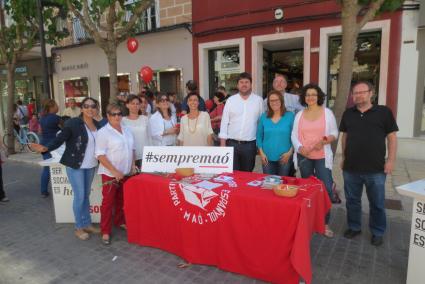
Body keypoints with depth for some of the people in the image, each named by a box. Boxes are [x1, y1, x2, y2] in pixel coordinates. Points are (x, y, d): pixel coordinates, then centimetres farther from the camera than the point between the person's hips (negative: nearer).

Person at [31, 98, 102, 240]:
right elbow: (60, 138, -17)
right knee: (79, 196, 0)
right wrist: (46, 148, -32)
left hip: (91, 165, 6)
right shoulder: (73, 123, -13)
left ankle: (87, 224, 28)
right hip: (75, 165, -6)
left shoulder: (97, 125, 4)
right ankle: (79, 227, 17)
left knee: (86, 195, 16)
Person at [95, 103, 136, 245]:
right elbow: (100, 155, -16)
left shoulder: (126, 130, 8)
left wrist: (133, 165, 6)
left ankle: (120, 221, 37)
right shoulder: (103, 132, -12)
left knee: (121, 200, 18)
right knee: (108, 201, 3)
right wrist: (114, 171, -20)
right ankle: (105, 231, 14)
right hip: (110, 173, -6)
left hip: (125, 172, 6)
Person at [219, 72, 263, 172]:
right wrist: (223, 144, -3)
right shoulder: (230, 100, 2)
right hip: (232, 144, 0)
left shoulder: (258, 100, 2)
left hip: (250, 145, 0)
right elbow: (224, 122, 2)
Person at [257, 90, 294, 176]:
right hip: (267, 157, 2)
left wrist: (290, 152, -9)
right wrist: (261, 152, -1)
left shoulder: (290, 116, -1)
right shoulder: (264, 117, 4)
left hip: (285, 157, -1)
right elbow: (259, 136, 7)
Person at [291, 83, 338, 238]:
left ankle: (325, 222, 9)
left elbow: (335, 132, 2)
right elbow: (294, 135, 5)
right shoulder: (299, 115, 6)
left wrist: (326, 141, -18)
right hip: (304, 156, 2)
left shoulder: (327, 112, 0)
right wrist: (300, 147, -13)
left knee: (326, 189, -7)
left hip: (322, 157, -2)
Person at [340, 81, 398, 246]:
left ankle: (377, 232, 29)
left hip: (376, 168, -3)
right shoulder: (348, 113, 7)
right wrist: (344, 157, 10)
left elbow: (391, 137, -2)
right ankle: (354, 227, 32)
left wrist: (391, 160, -8)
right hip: (351, 167, 3)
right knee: (352, 200, 14)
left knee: (377, 203, 11)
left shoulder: (384, 112, -4)